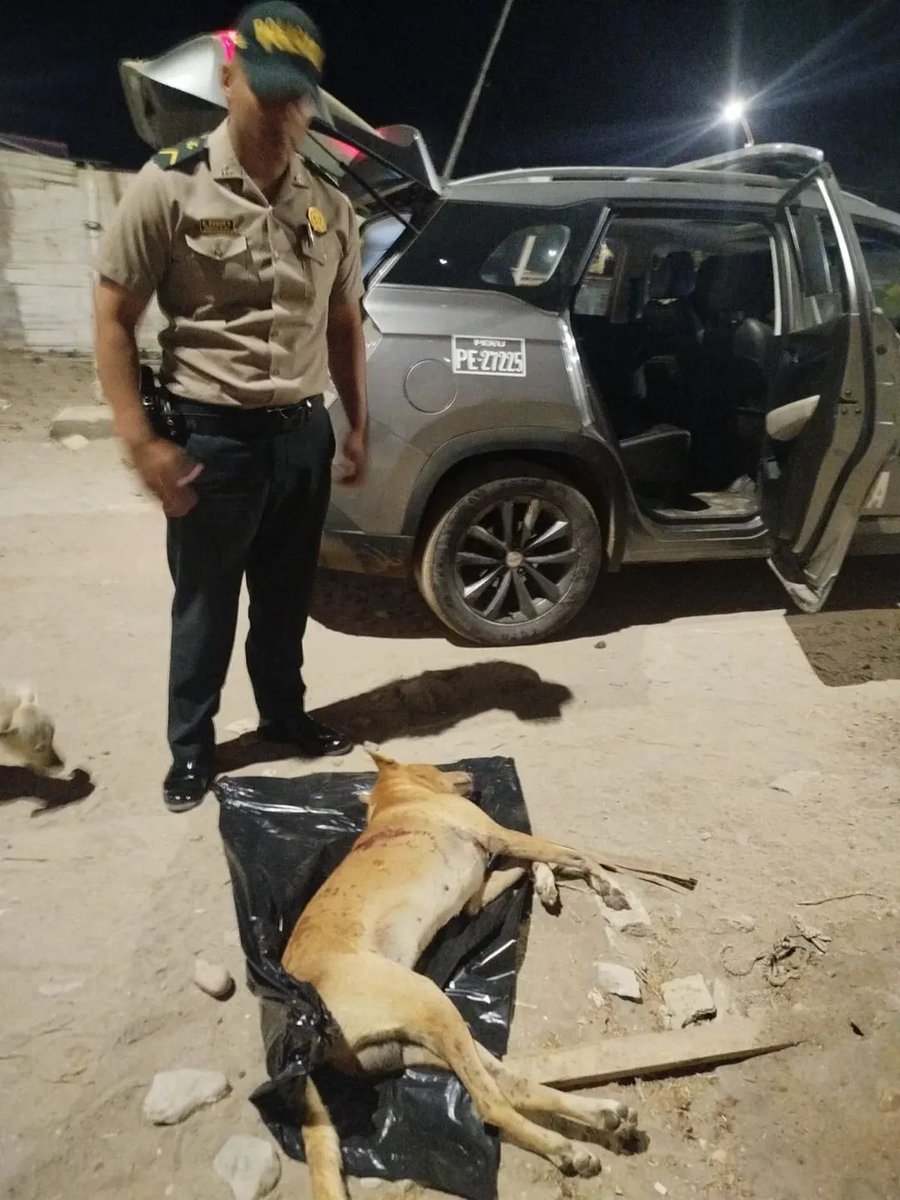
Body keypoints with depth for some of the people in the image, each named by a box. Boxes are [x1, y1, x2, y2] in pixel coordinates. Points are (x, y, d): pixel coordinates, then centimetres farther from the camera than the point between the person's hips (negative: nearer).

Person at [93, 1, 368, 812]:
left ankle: (285, 716, 37)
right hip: (212, 434, -4)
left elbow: (344, 325, 16)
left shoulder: (330, 207, 8)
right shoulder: (171, 184, -7)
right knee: (204, 608, 7)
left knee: (287, 598, 17)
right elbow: (114, 316, -7)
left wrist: (357, 425, 12)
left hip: (303, 432, 4)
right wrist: (142, 441, -14)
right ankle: (191, 749, 26)